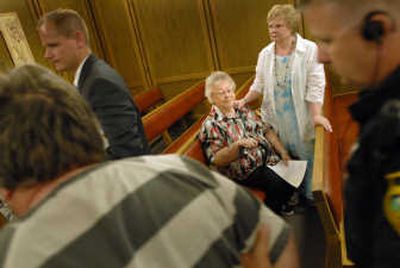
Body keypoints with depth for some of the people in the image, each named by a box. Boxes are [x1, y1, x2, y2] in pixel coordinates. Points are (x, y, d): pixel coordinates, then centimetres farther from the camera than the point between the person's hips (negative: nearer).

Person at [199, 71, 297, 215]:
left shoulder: (243, 110, 9)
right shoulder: (211, 125, -12)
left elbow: (266, 130, 9)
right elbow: (216, 159, -18)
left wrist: (283, 152, -2)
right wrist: (238, 144, -32)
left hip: (269, 157, 7)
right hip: (246, 171, -7)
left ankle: (280, 203, 21)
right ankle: (273, 211, 11)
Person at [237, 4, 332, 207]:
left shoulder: (310, 50, -6)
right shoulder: (265, 54, 5)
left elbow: (315, 86, -10)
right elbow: (259, 85, 12)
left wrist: (316, 115, -17)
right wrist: (244, 101, -2)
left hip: (300, 118, -3)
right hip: (274, 118, 3)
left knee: (304, 155, 7)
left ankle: (306, 196, 27)